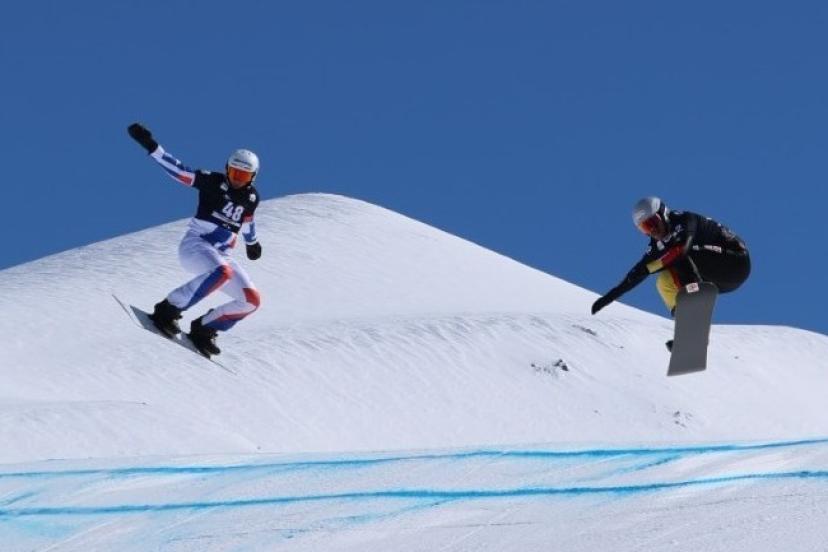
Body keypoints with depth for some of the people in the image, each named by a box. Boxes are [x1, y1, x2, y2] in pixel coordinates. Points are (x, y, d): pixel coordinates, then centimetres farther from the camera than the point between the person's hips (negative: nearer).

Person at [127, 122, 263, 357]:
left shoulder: (251, 197, 8)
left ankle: (204, 328, 5)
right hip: (194, 245, -6)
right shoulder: (213, 182, -6)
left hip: (221, 256, 6)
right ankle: (167, 310, -30)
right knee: (222, 272, -39)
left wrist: (252, 243, 48)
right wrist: (151, 146, -23)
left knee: (252, 300, -9)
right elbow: (178, 170, -12)